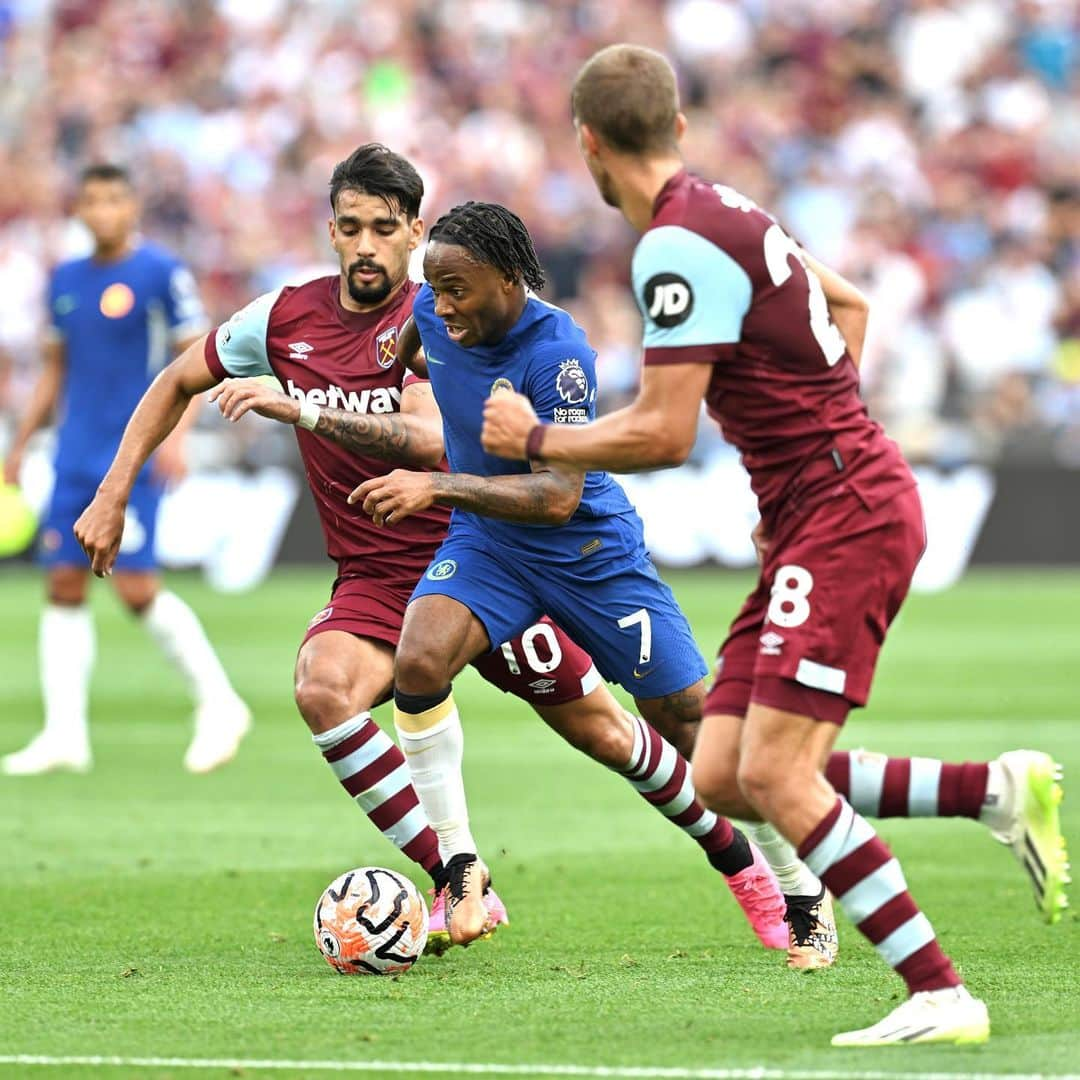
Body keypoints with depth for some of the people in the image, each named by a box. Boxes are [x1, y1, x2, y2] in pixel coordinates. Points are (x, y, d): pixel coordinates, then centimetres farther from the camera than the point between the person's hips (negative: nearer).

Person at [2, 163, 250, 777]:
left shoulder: (162, 273, -5)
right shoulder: (65, 281, 13)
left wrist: (176, 432, -18)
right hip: (75, 459, 6)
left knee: (136, 587, -12)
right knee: (64, 585, 1)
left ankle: (219, 704, 2)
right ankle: (66, 733, 3)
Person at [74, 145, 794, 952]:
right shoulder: (286, 318, -1)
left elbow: (427, 438, -31)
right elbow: (178, 384, 14)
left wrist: (302, 408, -39)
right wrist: (113, 497, 6)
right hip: (374, 579, 3)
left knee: (600, 729, 4)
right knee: (324, 688, -29)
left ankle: (740, 862, 29)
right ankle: (460, 888, -24)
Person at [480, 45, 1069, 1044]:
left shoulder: (678, 246, -16)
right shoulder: (724, 213, 15)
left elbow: (663, 434, -18)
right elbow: (849, 305, 30)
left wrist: (534, 439, -3)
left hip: (845, 515, -10)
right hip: (821, 518, 10)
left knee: (775, 777, -15)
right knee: (722, 777, 3)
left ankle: (941, 997, -14)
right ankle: (1001, 790, 7)